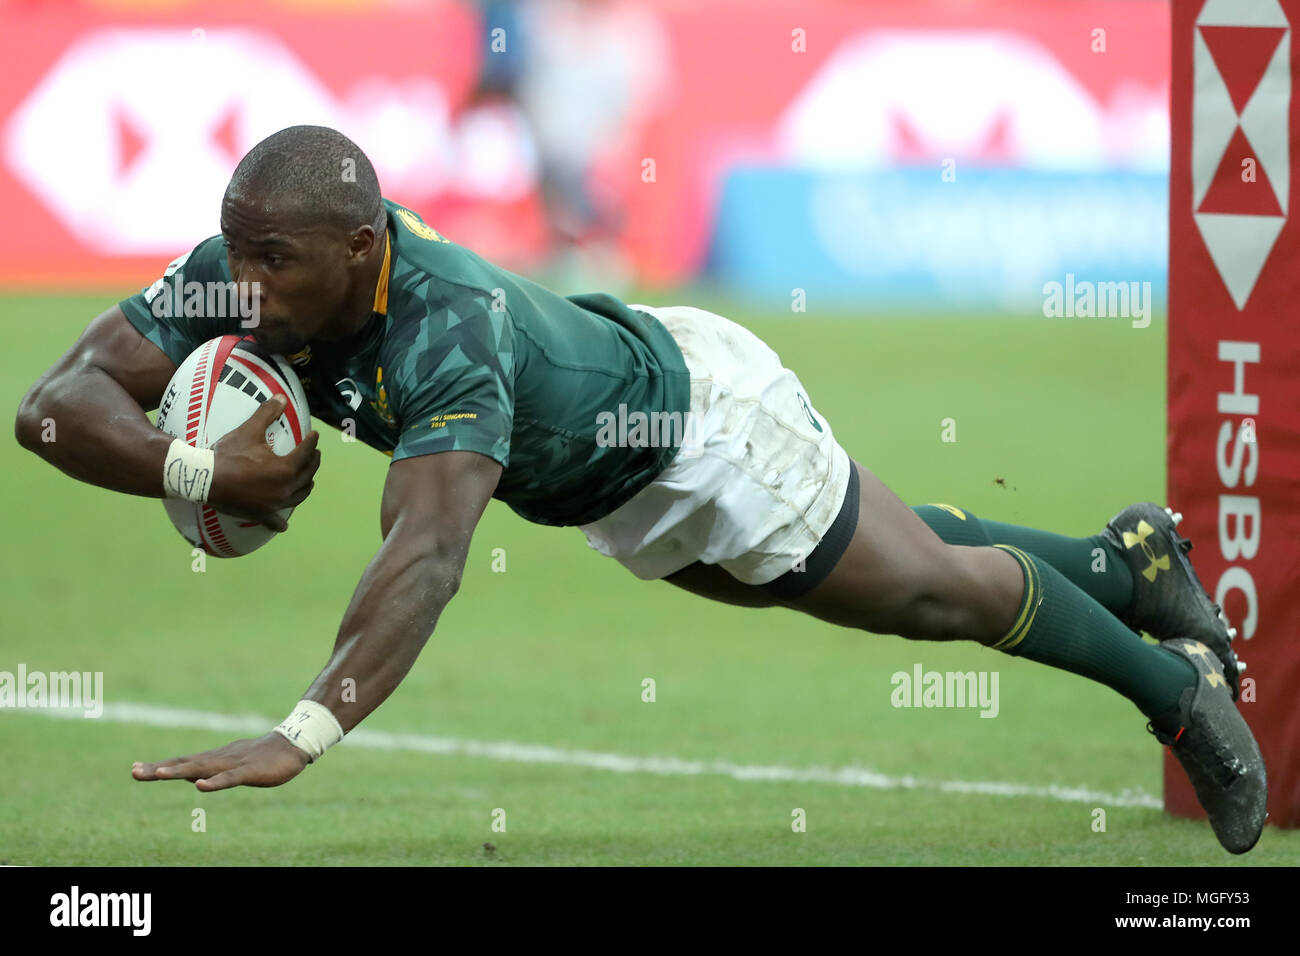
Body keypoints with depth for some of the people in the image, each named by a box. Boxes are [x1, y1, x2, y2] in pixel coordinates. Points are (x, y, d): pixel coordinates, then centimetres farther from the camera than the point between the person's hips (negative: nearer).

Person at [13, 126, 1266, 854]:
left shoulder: (446, 331, -48)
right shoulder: (243, 277, -28)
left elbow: (426, 554, -63)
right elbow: (58, 401, -30)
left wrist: (301, 737, -75)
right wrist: (197, 471, -51)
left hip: (706, 422, -7)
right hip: (614, 489, 7)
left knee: (931, 589, 14)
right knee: (881, 558, 29)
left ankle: (1174, 682, 40)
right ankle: (1123, 563, 53)